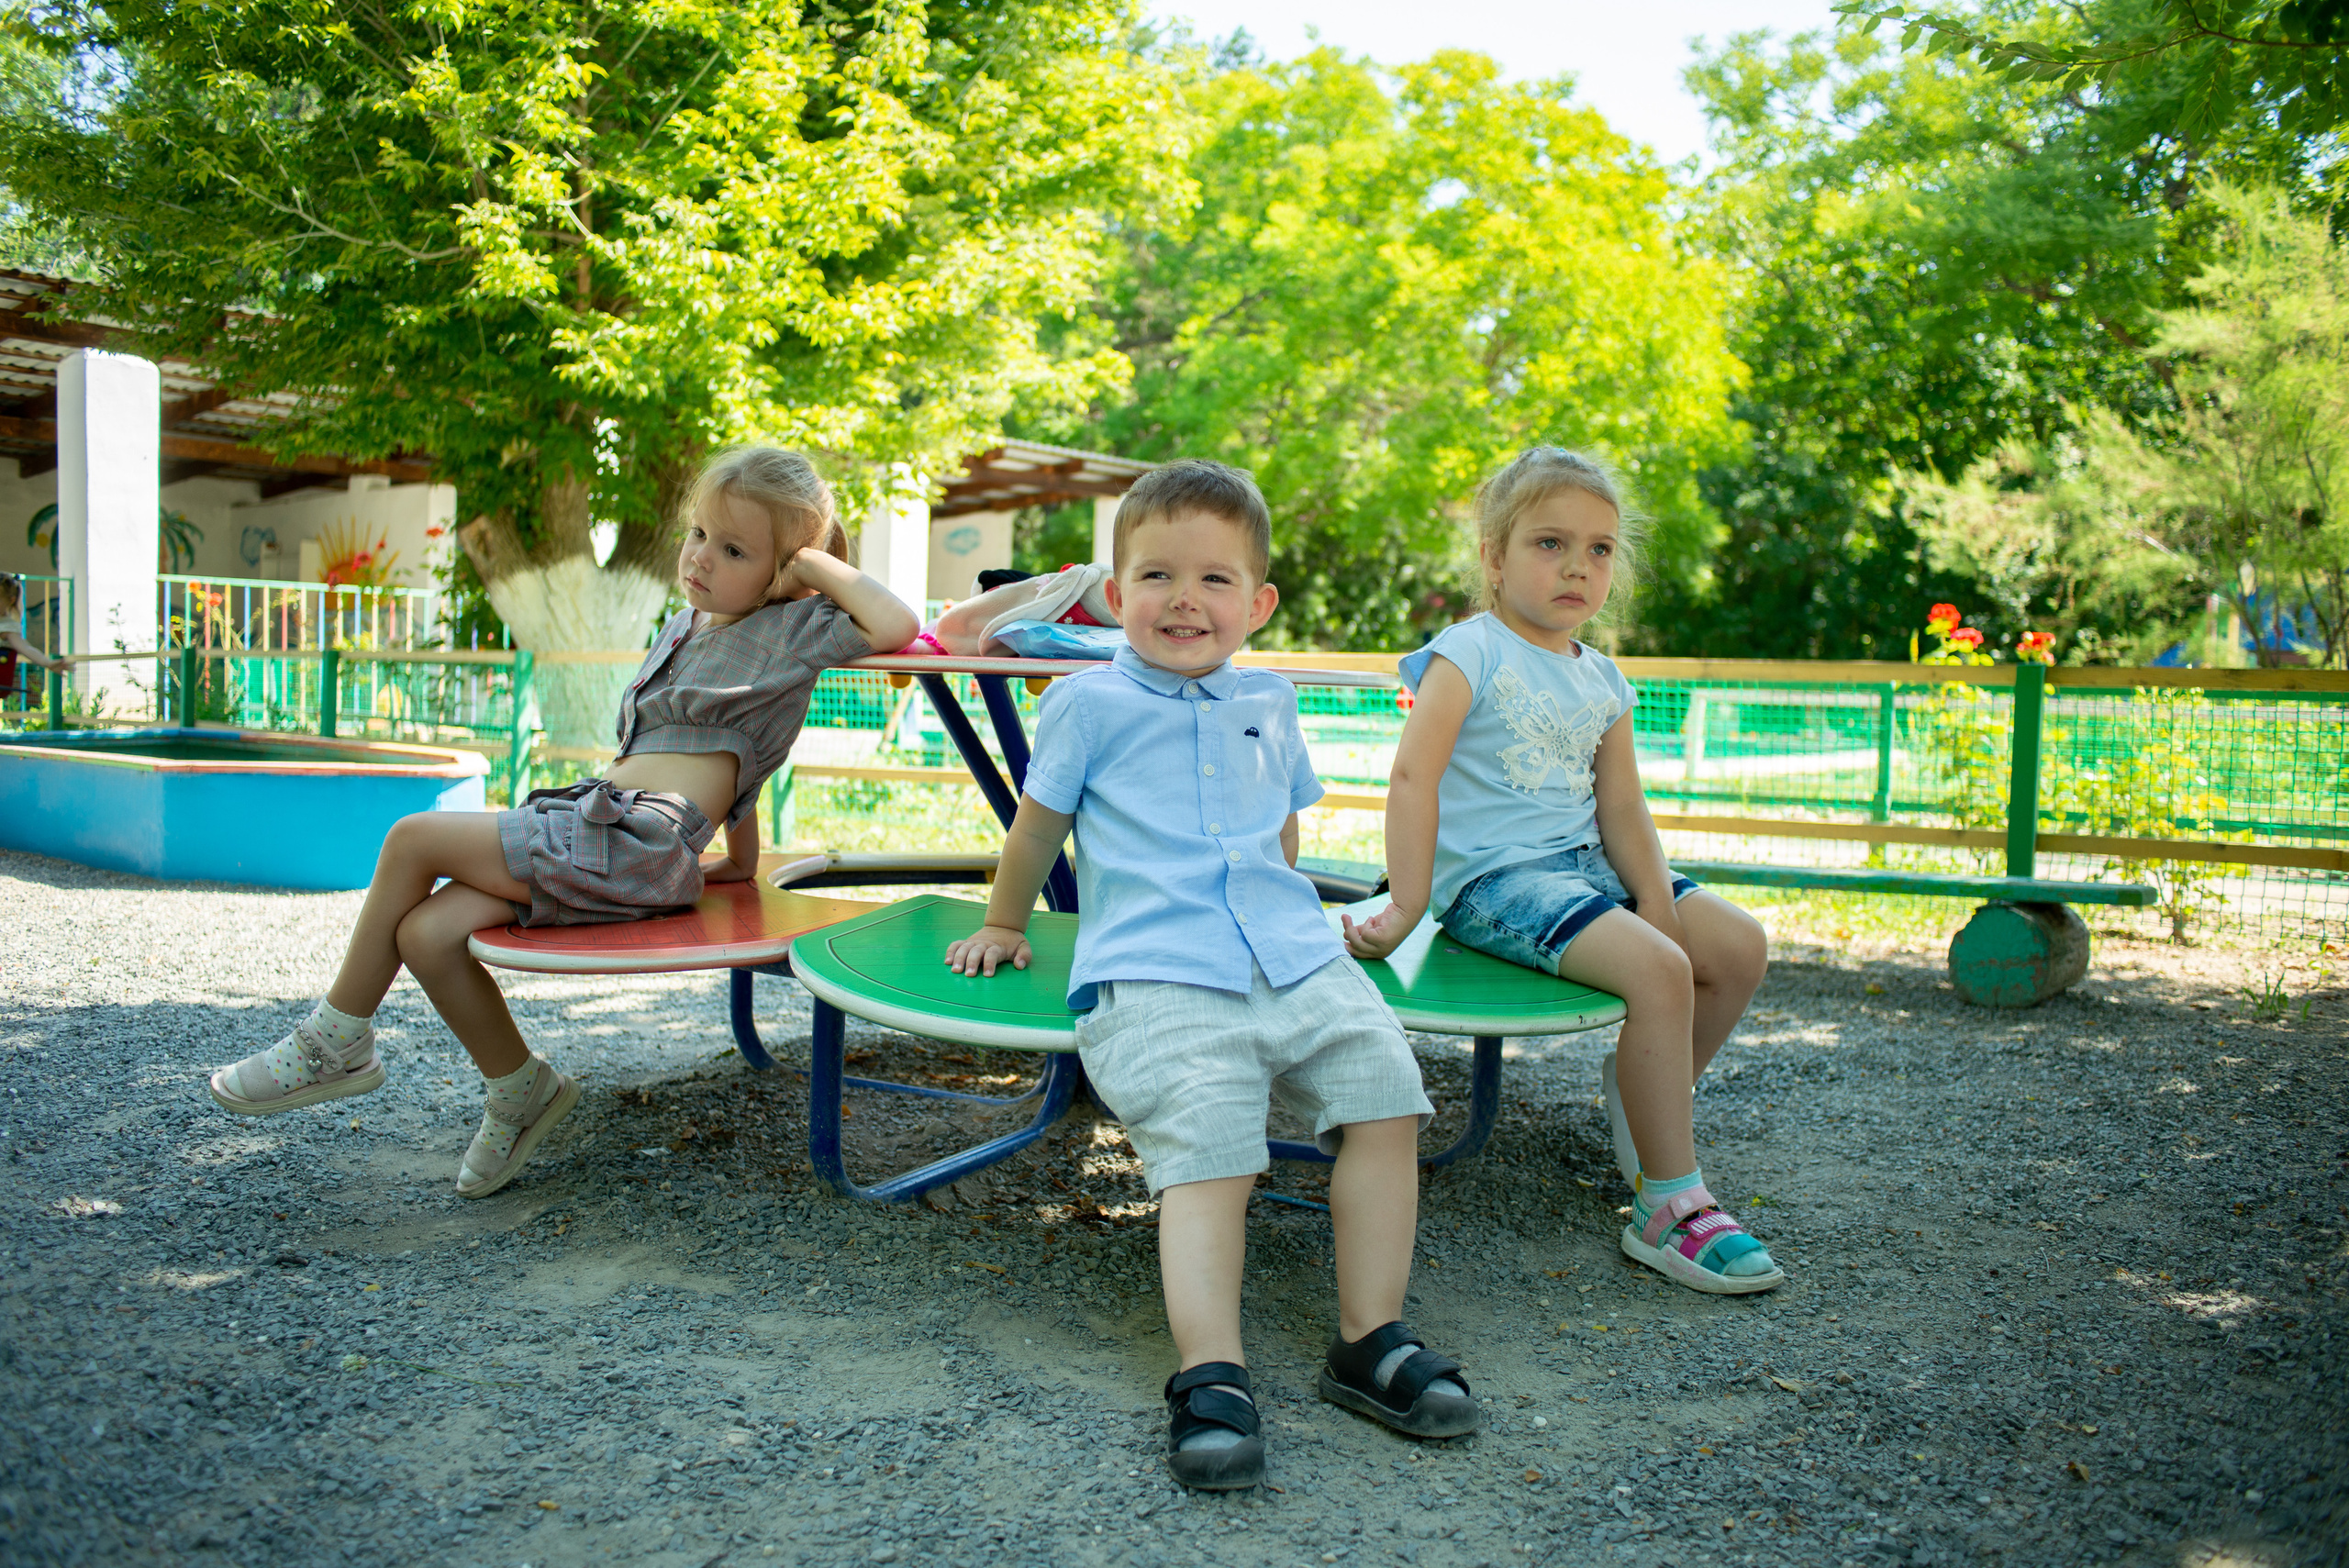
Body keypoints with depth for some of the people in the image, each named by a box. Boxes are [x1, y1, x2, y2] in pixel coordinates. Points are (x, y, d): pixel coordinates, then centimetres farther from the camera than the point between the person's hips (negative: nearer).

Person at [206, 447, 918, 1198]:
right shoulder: (685, 628, 24)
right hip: (597, 831, 9)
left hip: (632, 843, -9)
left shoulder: (792, 629, -1)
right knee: (426, 934, -7)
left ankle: (338, 1044, 9)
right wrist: (739, 860, 30)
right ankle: (521, 1091, 11)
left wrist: (818, 566, -6)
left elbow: (896, 625, -18)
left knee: (414, 839, -9)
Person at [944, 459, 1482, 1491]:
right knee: (1208, 1152, -25)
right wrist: (1002, 927, 27)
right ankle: (1210, 1376, -29)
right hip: (1155, 979, -4)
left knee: (1383, 1090, -14)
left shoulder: (1268, 705, 21)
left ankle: (1370, 1340, -6)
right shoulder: (1089, 705, 7)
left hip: (1293, 959, 5)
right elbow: (1037, 827, 18)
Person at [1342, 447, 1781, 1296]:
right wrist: (1407, 907, -23)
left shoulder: (1602, 680, 12)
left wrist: (1660, 905, -6)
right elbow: (1413, 778, -18)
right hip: (1491, 880, -8)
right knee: (1659, 972, -25)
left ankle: (1644, 1091, 21)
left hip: (1584, 865, 8)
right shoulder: (1469, 653, -9)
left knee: (1740, 946, 3)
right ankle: (1670, 1206, -16)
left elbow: (1622, 813, 9)